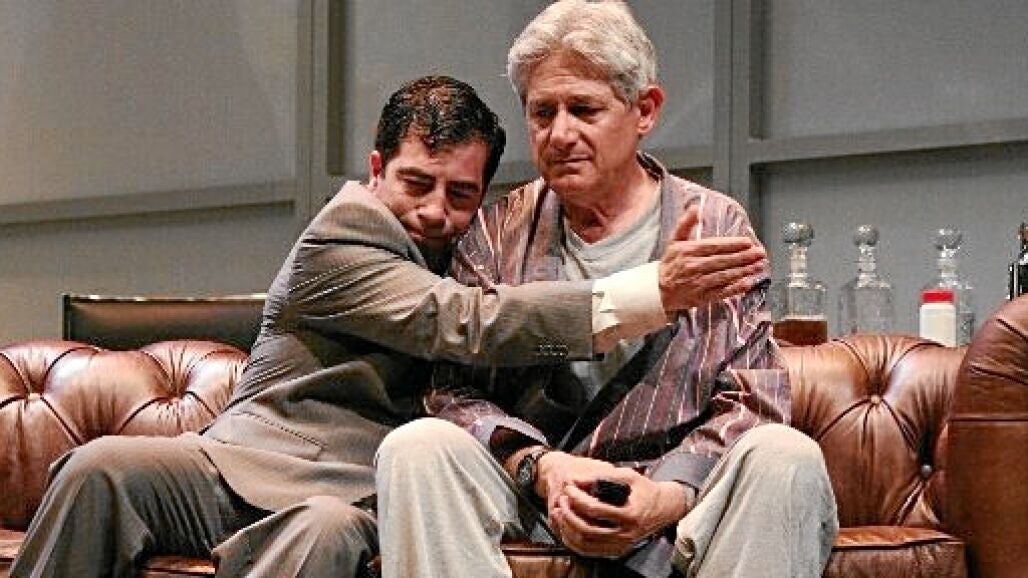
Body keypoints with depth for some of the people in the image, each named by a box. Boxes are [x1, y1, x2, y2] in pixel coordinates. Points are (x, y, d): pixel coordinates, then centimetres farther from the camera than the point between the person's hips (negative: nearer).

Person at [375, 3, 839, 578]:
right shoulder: (496, 232, 10)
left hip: (671, 491, -1)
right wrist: (541, 466, -17)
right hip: (529, 489, 1)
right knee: (416, 445, -28)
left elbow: (752, 400, -1)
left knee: (788, 456, -31)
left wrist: (669, 494, -20)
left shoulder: (716, 228, 6)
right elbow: (457, 390, 4)